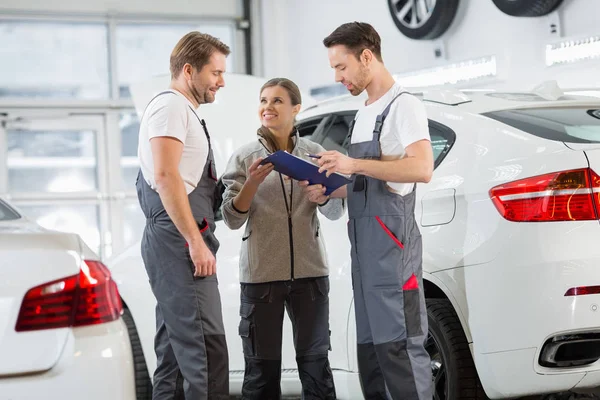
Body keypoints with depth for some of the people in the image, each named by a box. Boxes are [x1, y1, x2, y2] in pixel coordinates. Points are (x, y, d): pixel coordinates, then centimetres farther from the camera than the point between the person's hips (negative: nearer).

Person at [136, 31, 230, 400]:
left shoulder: (184, 111, 23)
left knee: (177, 341, 11)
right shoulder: (171, 106, -8)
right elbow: (165, 176, -19)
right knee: (205, 343, -16)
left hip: (182, 241, 11)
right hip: (179, 240, -11)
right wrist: (196, 242, -21)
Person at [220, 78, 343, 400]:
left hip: (309, 271, 1)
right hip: (261, 274, -1)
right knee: (262, 367, 2)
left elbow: (335, 213, 7)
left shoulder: (314, 153, 7)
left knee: (315, 362, 6)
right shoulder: (244, 157, 3)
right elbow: (231, 219, -1)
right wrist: (252, 183, -17)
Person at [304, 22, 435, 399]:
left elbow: (422, 169, -20)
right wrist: (329, 192, 9)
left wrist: (354, 164, -21)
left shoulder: (403, 106, -8)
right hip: (362, 241, 9)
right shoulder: (364, 114, 19)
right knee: (369, 343, 11)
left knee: (399, 342, -11)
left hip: (392, 239, -9)